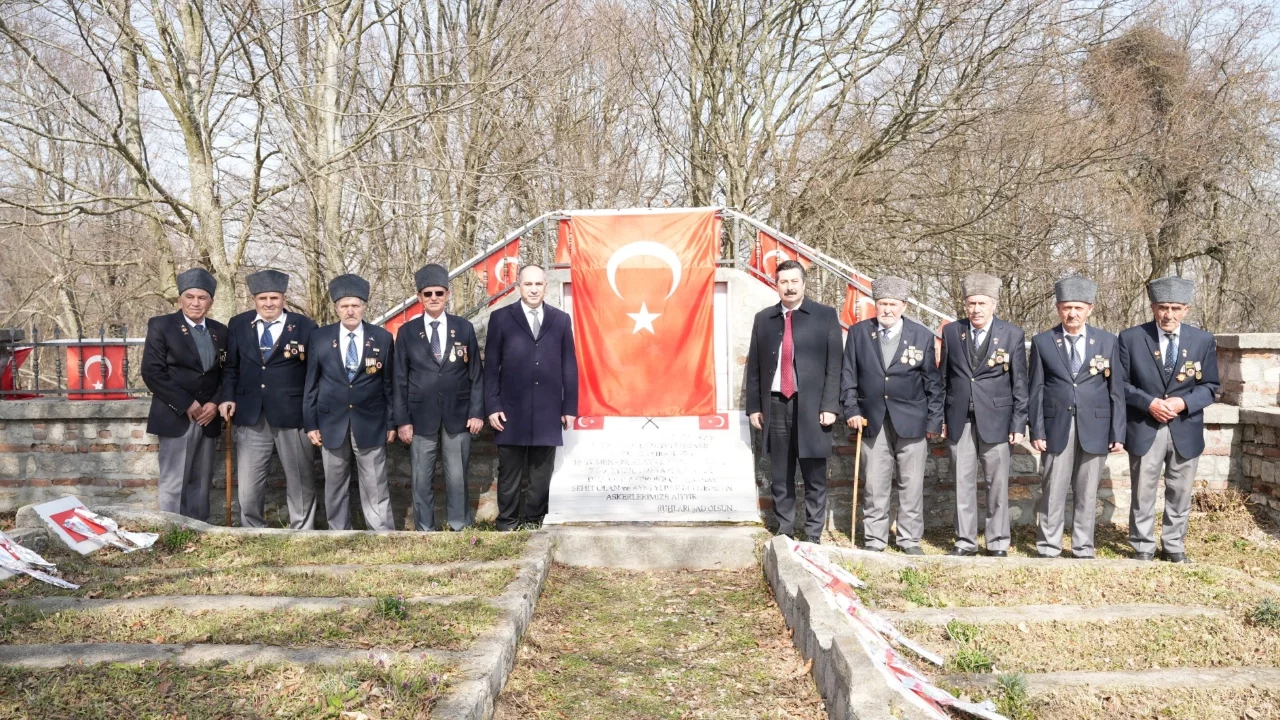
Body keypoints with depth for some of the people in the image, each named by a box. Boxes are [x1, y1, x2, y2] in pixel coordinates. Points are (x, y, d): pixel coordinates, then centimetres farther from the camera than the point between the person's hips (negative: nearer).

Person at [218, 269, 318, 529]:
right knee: (248, 487, 7)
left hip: (293, 416, -2)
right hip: (251, 417, 2)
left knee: (301, 483, 8)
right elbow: (231, 367, 14)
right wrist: (228, 397, -1)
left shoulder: (304, 326, -2)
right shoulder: (238, 324, 7)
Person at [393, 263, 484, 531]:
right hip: (421, 416, 0)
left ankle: (460, 529, 18)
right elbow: (400, 379, 2)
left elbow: (475, 373, 4)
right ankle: (424, 531, 18)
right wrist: (402, 420, -3)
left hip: (457, 415, 0)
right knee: (422, 479, 6)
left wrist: (476, 412, -2)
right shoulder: (407, 332, 3)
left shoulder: (464, 328, 4)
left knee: (457, 478, 6)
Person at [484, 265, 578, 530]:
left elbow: (569, 366, 7)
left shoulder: (561, 320, 8)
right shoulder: (501, 318, 2)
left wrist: (570, 407, 3)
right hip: (512, 411, -2)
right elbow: (491, 366, 1)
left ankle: (534, 521, 20)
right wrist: (492, 406, -5)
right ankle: (507, 524, 17)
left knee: (541, 473, 9)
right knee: (509, 474, 7)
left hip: (548, 412, 2)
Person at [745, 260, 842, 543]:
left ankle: (812, 533, 12)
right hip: (775, 406, 3)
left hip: (811, 406, -3)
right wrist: (754, 406, 5)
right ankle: (784, 529, 19)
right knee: (780, 476, 9)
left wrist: (829, 406, -9)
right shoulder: (763, 318, 10)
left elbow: (834, 365, -2)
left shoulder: (825, 316, 2)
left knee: (814, 476, 3)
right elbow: (754, 366, 11)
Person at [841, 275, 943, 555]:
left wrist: (934, 421, 1)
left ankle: (910, 540, 18)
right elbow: (849, 375, 7)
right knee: (875, 486, 5)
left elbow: (933, 383, 4)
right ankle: (874, 540, 15)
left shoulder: (922, 336, 1)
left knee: (911, 485, 6)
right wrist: (852, 410, -2)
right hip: (873, 421, 1)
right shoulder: (858, 332, 3)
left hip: (911, 421, 0)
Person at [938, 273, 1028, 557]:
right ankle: (965, 541, 16)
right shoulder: (951, 332, 5)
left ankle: (998, 543, 15)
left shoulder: (1013, 334, -1)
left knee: (997, 484, 4)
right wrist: (940, 417, 7)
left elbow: (1020, 383, 0)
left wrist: (1019, 424, -4)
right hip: (959, 420, 2)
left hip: (996, 420, -2)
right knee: (963, 483, 6)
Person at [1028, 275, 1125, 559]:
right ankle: (1048, 549, 12)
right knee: (1052, 492, 2)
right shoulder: (1042, 342, 3)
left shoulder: (1108, 342, 6)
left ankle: (1083, 549, 17)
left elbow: (1116, 390, 5)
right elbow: (1036, 391, 2)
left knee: (1087, 494, 7)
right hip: (1056, 427, -1)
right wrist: (1037, 431, -4)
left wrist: (1118, 433, 0)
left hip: (1094, 427, 1)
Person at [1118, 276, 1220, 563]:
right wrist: (1149, 403, -17)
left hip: (1186, 430, 2)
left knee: (1180, 494, 12)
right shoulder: (1131, 338, -5)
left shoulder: (1203, 340, 0)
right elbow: (1121, 383, -2)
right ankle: (1143, 548, 19)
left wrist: (1184, 403, -15)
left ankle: (1174, 546, 27)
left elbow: (1210, 387, 3)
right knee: (1143, 494, 6)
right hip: (1144, 429, -2)